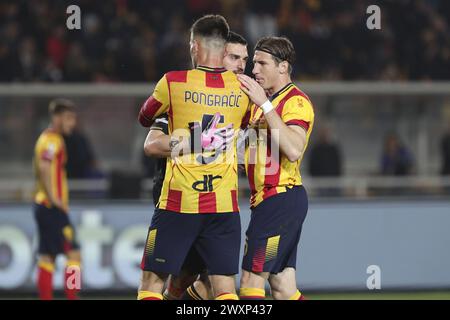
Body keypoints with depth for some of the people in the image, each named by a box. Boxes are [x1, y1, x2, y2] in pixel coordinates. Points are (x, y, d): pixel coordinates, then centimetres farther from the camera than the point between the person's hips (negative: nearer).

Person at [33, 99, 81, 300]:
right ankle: (72, 297, -12)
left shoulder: (46, 138, 18)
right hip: (53, 207, -10)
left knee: (47, 257, 8)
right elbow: (44, 168, -26)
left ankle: (46, 298, 7)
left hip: (43, 205, 10)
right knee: (73, 253, -9)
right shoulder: (52, 140, -12)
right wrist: (54, 198, -25)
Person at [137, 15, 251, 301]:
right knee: (225, 287, 4)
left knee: (152, 281, 6)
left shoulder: (174, 82, -5)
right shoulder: (243, 88, 2)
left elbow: (144, 119, 12)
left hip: (179, 203, -2)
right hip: (224, 204, 2)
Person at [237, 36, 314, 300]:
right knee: (283, 288, 7)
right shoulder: (266, 100, 19)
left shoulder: (296, 101, -11)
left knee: (251, 281, -11)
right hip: (268, 199, 10)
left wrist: (264, 105, -26)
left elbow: (294, 149, -27)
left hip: (282, 197, -10)